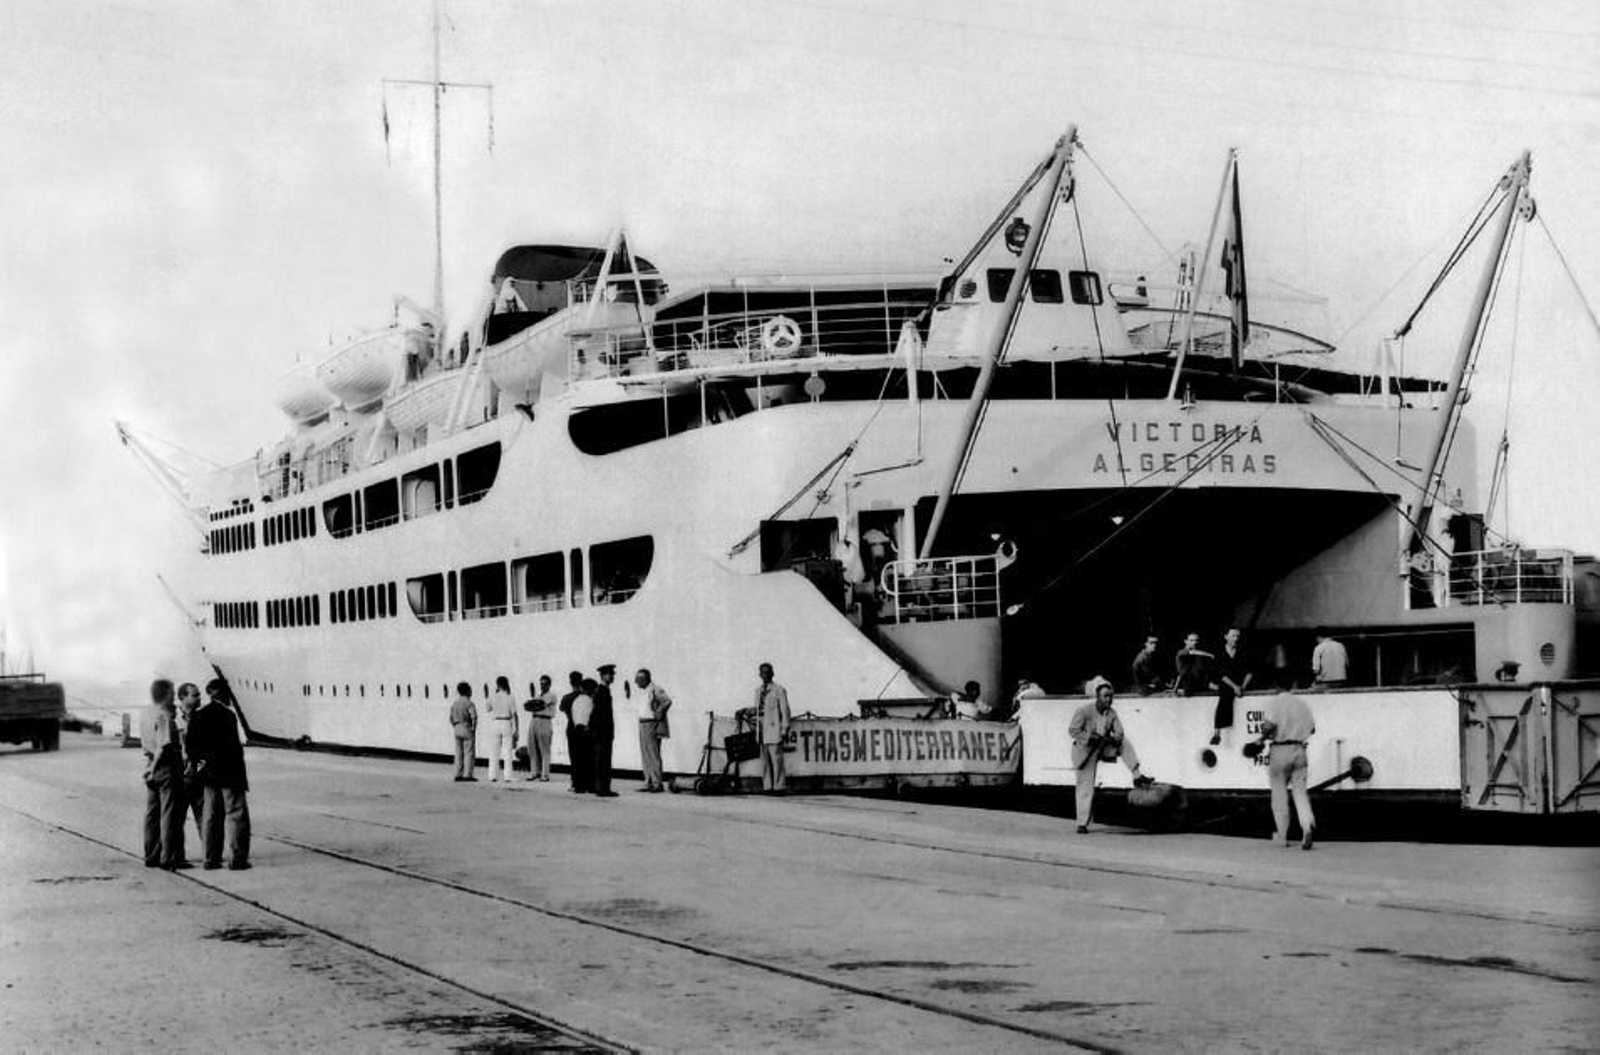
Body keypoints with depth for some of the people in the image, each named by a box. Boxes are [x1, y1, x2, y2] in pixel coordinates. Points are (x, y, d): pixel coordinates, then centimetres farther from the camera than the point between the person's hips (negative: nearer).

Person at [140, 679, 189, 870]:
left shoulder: (145, 714, 9)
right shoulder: (164, 716, -16)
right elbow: (165, 745, -23)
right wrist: (154, 767, -14)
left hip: (152, 764, 8)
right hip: (168, 767, -8)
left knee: (152, 813, 12)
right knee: (170, 813, -3)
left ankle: (151, 856, 17)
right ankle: (169, 858, -2)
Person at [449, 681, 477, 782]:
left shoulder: (454, 703, 8)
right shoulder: (468, 703, -14)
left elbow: (451, 718, 11)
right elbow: (474, 717, -23)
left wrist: (455, 728, 17)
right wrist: (473, 728, -11)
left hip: (457, 729, 7)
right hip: (467, 729, -7)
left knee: (459, 753, 11)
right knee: (469, 753, -2)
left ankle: (458, 774, 11)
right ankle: (467, 774, -5)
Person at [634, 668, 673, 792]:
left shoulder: (655, 690, -13)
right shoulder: (642, 691, 15)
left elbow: (667, 701, -24)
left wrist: (659, 714, -19)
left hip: (653, 725, -9)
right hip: (643, 725, 9)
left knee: (653, 755, -11)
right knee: (645, 756, 8)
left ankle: (658, 784, -10)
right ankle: (649, 783, 11)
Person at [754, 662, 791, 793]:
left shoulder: (779, 690, -2)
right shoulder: (758, 690, 17)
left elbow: (785, 710, -4)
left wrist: (785, 729, -9)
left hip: (774, 727, -6)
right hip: (761, 728, 6)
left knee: (776, 758, -8)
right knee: (764, 759, 6)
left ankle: (778, 787, -6)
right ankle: (767, 787, 9)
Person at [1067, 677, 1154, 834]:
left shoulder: (1112, 713, -4)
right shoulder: (1084, 711, -19)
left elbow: (1119, 733, -6)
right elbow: (1073, 730, -21)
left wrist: (1112, 738, -29)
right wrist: (1091, 737, -30)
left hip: (1104, 748, 5)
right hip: (1086, 751, -5)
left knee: (1125, 743, -13)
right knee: (1086, 787, -6)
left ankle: (1137, 777, -8)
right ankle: (1082, 824, 0)